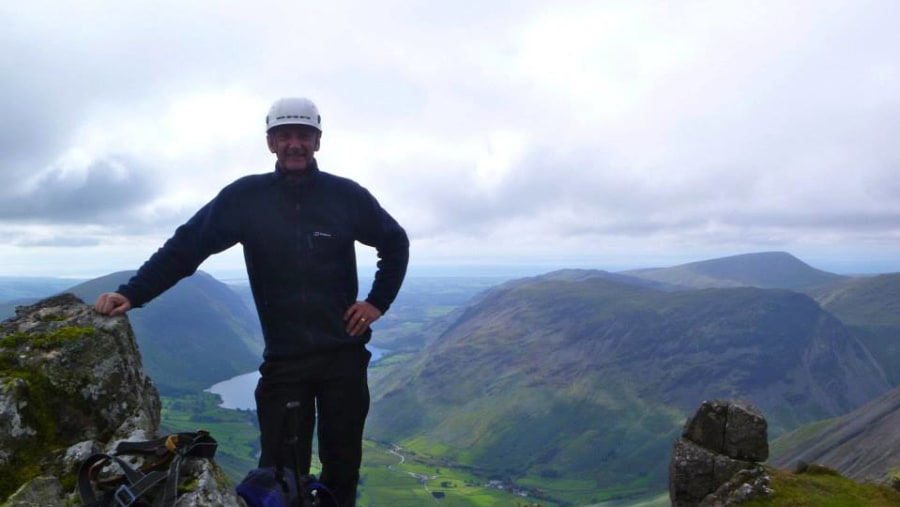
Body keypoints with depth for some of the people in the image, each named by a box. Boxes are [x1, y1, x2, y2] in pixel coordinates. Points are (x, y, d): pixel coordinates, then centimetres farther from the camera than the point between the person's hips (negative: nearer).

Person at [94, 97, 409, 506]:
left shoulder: (347, 195, -1)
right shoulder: (246, 197, -3)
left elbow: (396, 243, 11)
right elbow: (185, 247, -6)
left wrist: (379, 301, 4)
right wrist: (132, 293, -18)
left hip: (344, 355, 1)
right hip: (283, 360, 0)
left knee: (342, 466, 13)